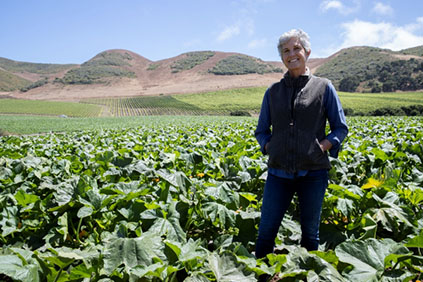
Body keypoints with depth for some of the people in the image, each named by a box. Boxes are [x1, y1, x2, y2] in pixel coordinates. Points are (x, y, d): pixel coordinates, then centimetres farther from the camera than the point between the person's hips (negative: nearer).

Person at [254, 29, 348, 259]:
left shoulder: (324, 88, 3)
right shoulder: (273, 92, 9)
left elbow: (341, 128, 7)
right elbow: (261, 130, 15)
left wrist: (323, 146, -9)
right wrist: (268, 147, -4)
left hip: (313, 172, -1)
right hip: (279, 172, 2)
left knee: (310, 234, 12)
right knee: (265, 233, 6)